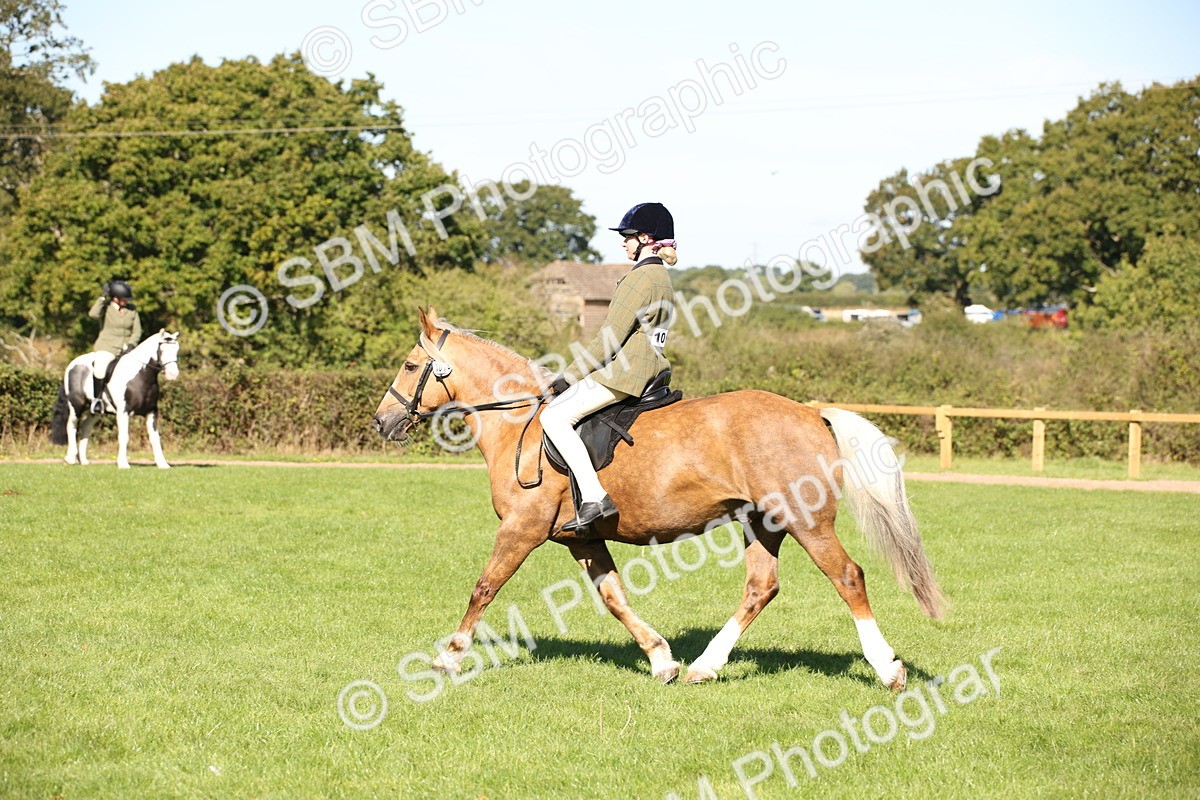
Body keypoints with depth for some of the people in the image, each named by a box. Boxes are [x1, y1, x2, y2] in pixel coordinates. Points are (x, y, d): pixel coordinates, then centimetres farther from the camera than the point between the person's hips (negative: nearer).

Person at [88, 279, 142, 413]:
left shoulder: (132, 310, 9)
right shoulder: (106, 307, -1)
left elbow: (137, 331, 9)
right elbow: (93, 314, -23)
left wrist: (130, 344, -8)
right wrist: (103, 298, -19)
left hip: (126, 349, 4)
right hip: (107, 348, -4)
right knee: (100, 369, -29)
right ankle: (97, 398, -10)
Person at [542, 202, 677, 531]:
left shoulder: (639, 278, -14)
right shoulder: (662, 277, 18)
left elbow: (610, 339, -18)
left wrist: (568, 377, -12)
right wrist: (574, 375, 23)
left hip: (623, 371, -11)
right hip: (646, 370, 11)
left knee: (555, 416, -17)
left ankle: (594, 497, -27)